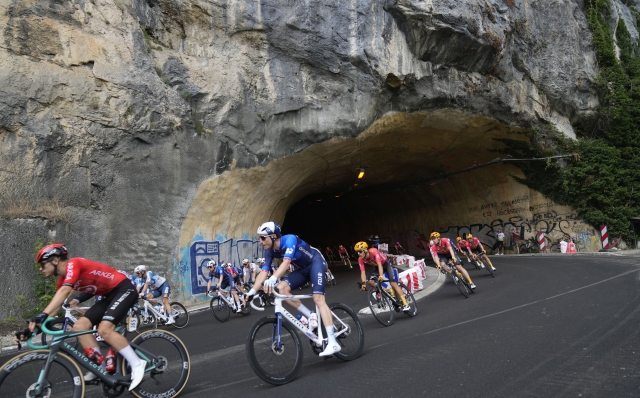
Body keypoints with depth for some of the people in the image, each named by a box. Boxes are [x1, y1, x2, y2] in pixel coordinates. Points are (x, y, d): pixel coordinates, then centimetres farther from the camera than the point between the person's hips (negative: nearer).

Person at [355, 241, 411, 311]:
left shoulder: (373, 251, -34)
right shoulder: (361, 259, -19)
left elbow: (379, 264, -45)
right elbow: (362, 272, -22)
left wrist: (381, 275, -59)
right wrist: (363, 283, -39)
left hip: (387, 265, -6)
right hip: (378, 267, 6)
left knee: (393, 283, -20)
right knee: (370, 281, -18)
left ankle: (406, 304, -22)